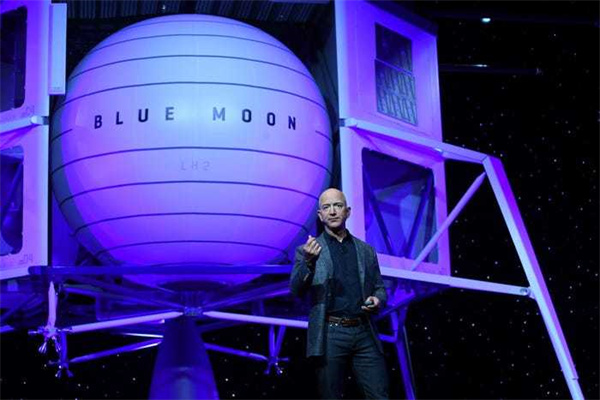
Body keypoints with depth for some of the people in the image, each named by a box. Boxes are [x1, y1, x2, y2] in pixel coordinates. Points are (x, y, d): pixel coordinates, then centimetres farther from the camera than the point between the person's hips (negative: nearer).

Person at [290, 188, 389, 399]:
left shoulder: (366, 251, 15)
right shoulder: (307, 251, 5)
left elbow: (380, 288, 21)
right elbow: (296, 290, -6)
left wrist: (378, 300, -3)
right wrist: (309, 262, -24)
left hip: (364, 334, 3)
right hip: (330, 335, -2)